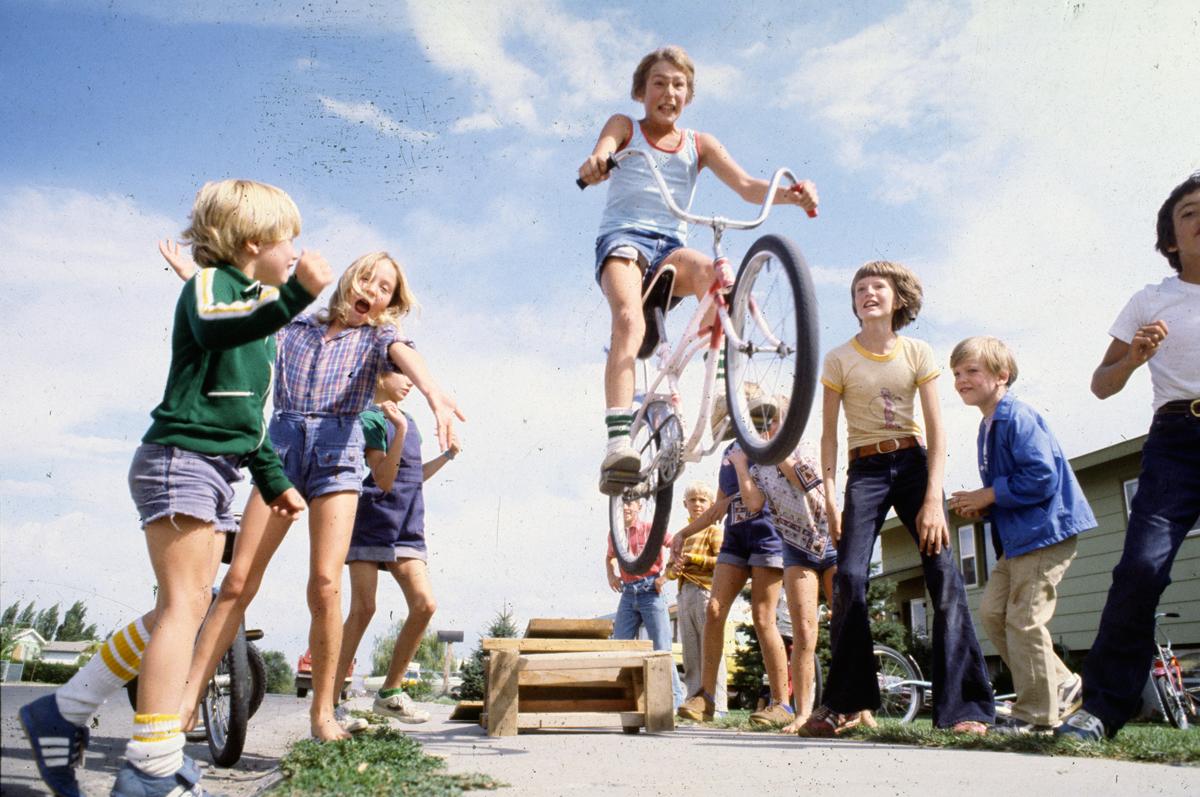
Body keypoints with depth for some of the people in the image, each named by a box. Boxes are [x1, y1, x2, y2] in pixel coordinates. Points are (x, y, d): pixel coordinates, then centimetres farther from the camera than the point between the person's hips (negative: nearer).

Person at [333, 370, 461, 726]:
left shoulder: (407, 419, 17)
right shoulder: (371, 419, -7)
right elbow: (384, 480, -17)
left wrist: (447, 455, 20)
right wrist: (399, 431, -25)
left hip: (406, 532, 7)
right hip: (371, 525, -7)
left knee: (425, 605, -5)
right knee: (363, 609, -10)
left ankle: (390, 692, 7)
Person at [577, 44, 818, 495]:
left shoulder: (700, 144, 15)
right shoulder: (624, 127, 11)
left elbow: (747, 186, 1)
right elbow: (602, 154, -13)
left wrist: (789, 194, -21)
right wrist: (594, 165, -40)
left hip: (671, 246, 3)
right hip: (623, 238, -2)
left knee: (714, 270, -34)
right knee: (629, 319, -33)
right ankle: (618, 443, -46)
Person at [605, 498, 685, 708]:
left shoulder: (652, 529, -6)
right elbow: (610, 556, 30)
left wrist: (666, 576, -11)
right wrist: (610, 574, 11)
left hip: (651, 593, -5)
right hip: (628, 595, 5)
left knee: (661, 650, -4)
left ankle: (676, 699, 3)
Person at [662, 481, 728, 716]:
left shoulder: (713, 529, 2)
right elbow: (669, 569, 21)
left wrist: (693, 558, -11)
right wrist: (674, 569, -1)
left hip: (705, 589, -7)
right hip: (684, 593, 7)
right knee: (690, 654, 8)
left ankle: (717, 705, -6)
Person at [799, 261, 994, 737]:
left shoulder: (918, 354, 4)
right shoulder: (839, 360, 2)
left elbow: (936, 431, -1)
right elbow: (829, 434, 2)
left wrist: (933, 498, -12)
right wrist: (830, 497, -8)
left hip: (913, 465, 1)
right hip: (865, 471, 0)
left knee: (945, 577, -12)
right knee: (849, 579, -13)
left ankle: (962, 707, -5)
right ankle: (846, 703, 1)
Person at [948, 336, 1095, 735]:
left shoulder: (1018, 417, -15)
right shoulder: (988, 427, 15)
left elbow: (1042, 477, -23)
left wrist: (989, 495, -16)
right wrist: (981, 506, 3)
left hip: (1045, 531, -10)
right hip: (1016, 537, 10)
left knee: (1023, 620, -7)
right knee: (992, 612, 9)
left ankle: (1037, 714, 6)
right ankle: (1062, 685, 21)